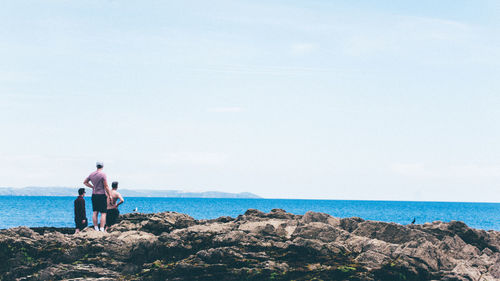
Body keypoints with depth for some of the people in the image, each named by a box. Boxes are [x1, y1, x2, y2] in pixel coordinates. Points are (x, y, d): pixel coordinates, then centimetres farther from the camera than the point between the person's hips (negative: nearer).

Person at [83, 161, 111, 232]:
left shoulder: (92, 174, 6)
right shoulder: (102, 174, -12)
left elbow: (85, 182, 20)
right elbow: (106, 186, -13)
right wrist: (109, 195, -3)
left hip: (94, 195, 6)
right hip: (102, 195, -6)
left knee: (95, 212, 10)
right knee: (103, 213, -3)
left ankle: (96, 228, 13)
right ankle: (102, 229, -8)